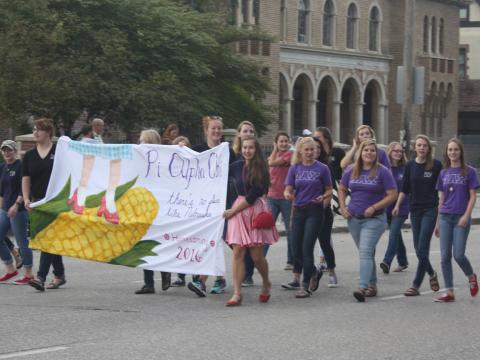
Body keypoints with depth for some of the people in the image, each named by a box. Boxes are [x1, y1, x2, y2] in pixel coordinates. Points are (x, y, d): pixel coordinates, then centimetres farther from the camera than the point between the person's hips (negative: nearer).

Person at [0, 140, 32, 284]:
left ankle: (28, 274, 3)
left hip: (19, 209, -8)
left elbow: (24, 189, -16)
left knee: (22, 242, -4)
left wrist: (16, 205, -23)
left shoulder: (21, 166, -9)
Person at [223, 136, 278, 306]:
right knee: (238, 252, -6)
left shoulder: (261, 169, -5)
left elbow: (254, 195, -10)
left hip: (257, 209, -3)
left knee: (256, 255, -2)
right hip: (238, 210, 3)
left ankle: (266, 284, 26)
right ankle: (237, 294, -8)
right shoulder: (237, 166, 7)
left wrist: (233, 211, -9)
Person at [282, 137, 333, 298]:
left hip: (315, 211, -4)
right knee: (297, 247, 10)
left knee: (307, 248, -10)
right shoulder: (294, 168, 6)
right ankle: (297, 280, 31)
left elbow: (329, 190, 5)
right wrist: (287, 194, -20)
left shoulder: (322, 168, -2)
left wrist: (323, 198, -17)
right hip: (298, 210, 4)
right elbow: (288, 189, 4)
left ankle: (306, 286, -6)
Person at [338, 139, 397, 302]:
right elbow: (342, 189, 19)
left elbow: (392, 195, -9)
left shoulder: (382, 172, -7)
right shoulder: (351, 171, 6)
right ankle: (372, 285, 29)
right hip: (354, 218, 5)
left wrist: (374, 207, -16)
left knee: (365, 252, -18)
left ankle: (362, 287, -25)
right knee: (366, 253, 16)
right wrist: (343, 207, 3)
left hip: (374, 219, -5)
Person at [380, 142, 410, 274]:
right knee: (396, 234, 14)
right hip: (387, 207, 3)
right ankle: (402, 262, 27)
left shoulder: (405, 169, -2)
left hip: (401, 207, -3)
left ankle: (387, 261, -23)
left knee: (394, 234, -16)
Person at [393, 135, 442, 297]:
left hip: (430, 210, -4)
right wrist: (397, 205, 1)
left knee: (422, 249, -10)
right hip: (415, 209, 4)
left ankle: (416, 285, -7)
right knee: (418, 249, 9)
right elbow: (405, 189, 11)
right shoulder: (410, 165, 6)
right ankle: (431, 274, 33)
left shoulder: (436, 165, -4)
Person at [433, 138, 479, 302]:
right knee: (445, 256, -1)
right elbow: (441, 199, 14)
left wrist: (466, 216, -15)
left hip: (461, 218, -4)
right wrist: (438, 222, 13)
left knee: (458, 255, -10)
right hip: (445, 217, 4)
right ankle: (449, 292, 3)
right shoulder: (443, 173, 10)